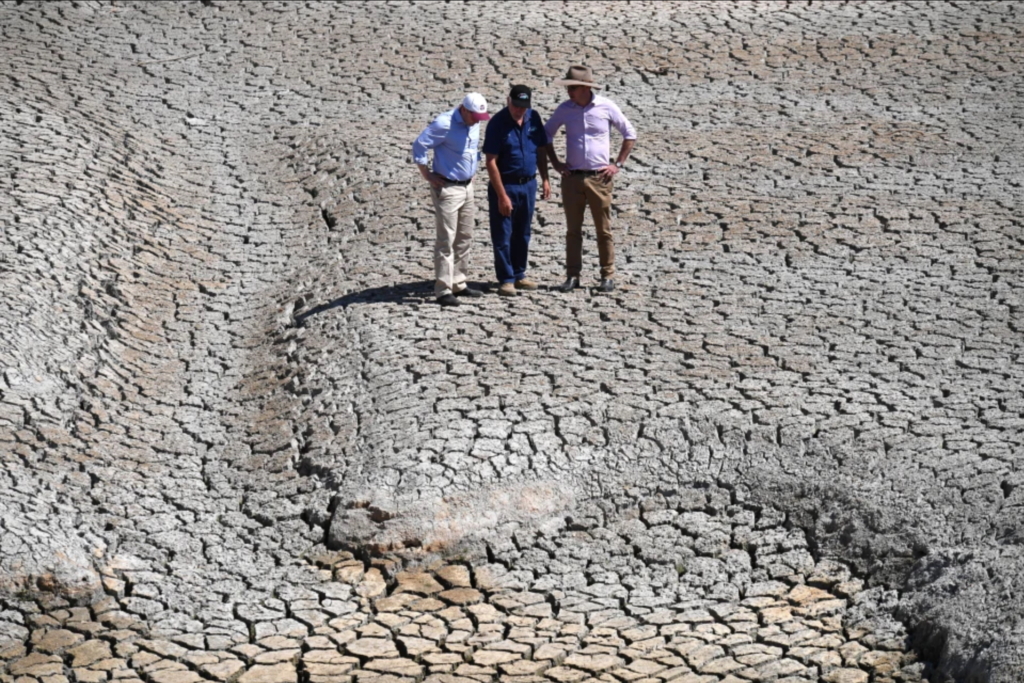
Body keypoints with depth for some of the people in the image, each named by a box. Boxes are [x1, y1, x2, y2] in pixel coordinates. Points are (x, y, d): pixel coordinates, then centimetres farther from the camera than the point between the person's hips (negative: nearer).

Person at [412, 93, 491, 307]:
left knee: (464, 238, 13)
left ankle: (458, 283, 22)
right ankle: (443, 290, -6)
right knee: (446, 240, -8)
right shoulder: (444, 124, -18)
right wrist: (427, 175, -15)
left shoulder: (474, 124, 6)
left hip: (467, 187, 8)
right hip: (447, 188, -8)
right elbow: (419, 146, -18)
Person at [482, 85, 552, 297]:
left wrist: (545, 179, 6)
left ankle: (519, 275, 24)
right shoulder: (498, 123, -14)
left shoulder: (534, 118, 1)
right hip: (504, 185, -5)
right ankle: (506, 280, 7)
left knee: (522, 234, 14)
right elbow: (491, 162, -15)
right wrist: (502, 195, -18)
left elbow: (541, 149, 13)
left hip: (528, 184, 5)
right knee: (502, 236, 0)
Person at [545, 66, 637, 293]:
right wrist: (555, 163, 9)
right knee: (573, 229, 4)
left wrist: (618, 164, 0)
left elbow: (630, 134, 6)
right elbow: (546, 134, 17)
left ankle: (608, 276, 8)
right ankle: (573, 275, 9)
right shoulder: (564, 109, 3)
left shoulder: (606, 107, -3)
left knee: (604, 230, 2)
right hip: (572, 177, 2)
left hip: (599, 178, -2)